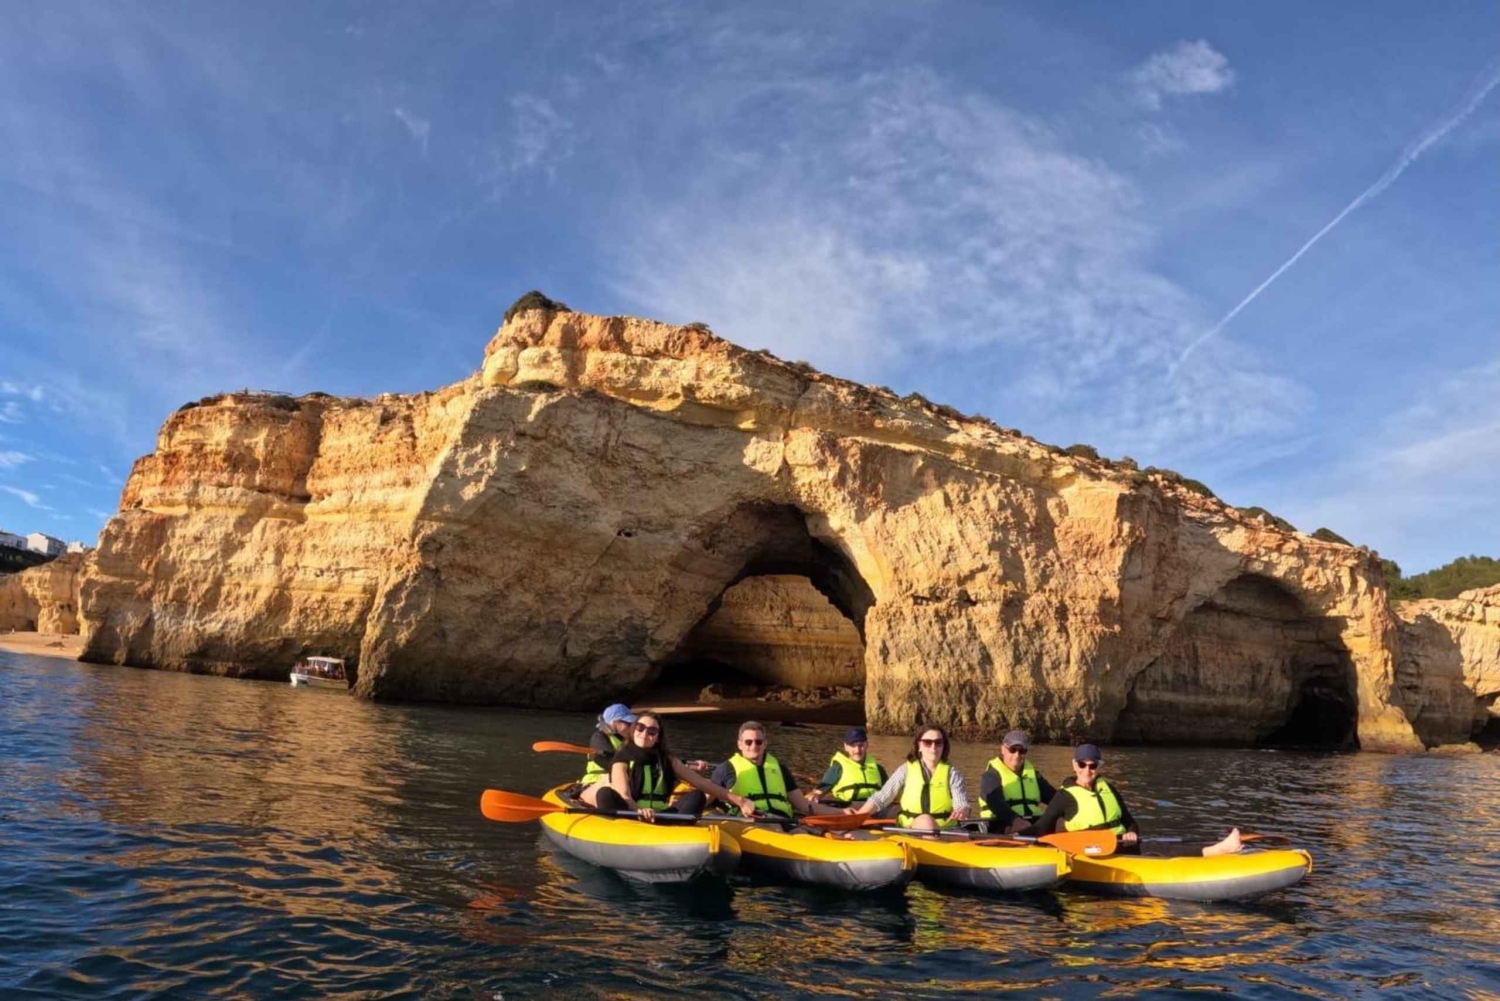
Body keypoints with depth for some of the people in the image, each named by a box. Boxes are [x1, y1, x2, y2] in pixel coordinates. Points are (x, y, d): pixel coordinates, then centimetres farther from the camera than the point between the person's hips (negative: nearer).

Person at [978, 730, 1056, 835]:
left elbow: (1052, 796, 17)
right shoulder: (992, 775, 0)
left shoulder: (1033, 773, 22)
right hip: (1002, 827, -6)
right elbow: (995, 802, -17)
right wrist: (1015, 820, -35)